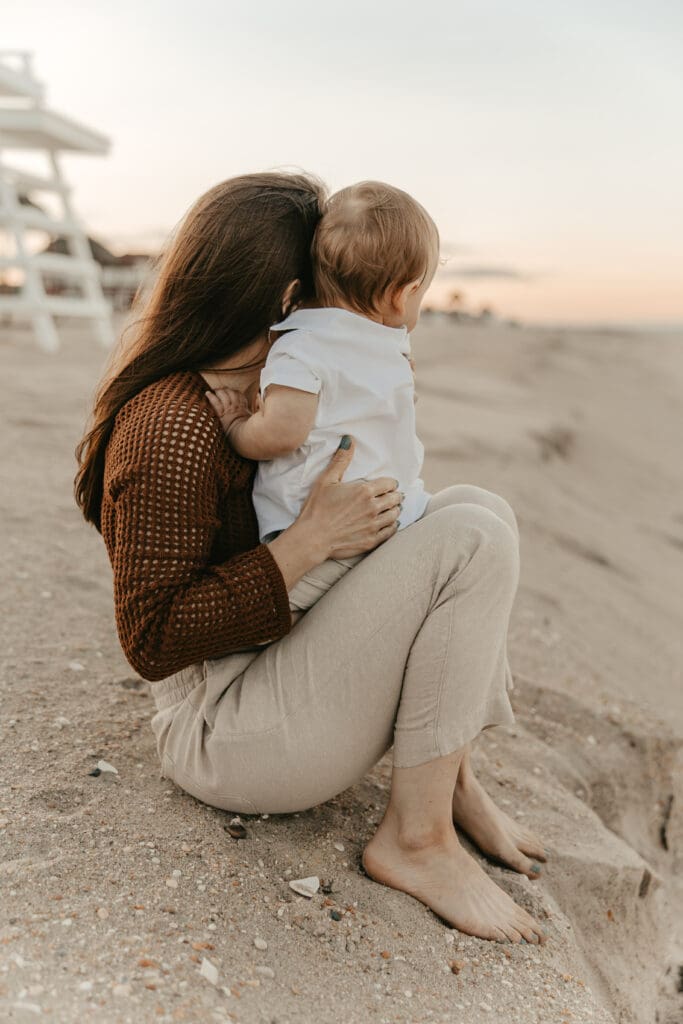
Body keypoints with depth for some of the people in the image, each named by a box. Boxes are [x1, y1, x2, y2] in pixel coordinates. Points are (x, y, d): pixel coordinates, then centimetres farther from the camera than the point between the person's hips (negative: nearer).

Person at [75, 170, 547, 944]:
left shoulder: (243, 389, 7)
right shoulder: (173, 430, -23)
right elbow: (152, 641, -24)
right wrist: (312, 538, -26)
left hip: (272, 669, 10)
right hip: (224, 731, -9)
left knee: (477, 506, 4)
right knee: (473, 541, -21)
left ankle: (449, 776, 3)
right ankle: (416, 836, -10)